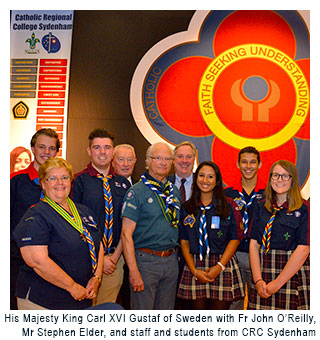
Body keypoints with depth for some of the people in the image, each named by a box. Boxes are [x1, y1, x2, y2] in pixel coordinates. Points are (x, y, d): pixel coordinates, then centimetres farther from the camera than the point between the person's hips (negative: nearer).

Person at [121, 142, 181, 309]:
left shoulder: (174, 191, 11)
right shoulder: (136, 191, -7)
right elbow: (126, 234, -11)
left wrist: (174, 255, 9)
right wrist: (134, 272, -17)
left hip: (171, 260, 6)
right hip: (145, 260, -5)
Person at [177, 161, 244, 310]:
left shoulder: (228, 205, 2)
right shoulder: (187, 208, 8)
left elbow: (235, 239, -2)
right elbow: (184, 242, 5)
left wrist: (219, 266, -11)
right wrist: (194, 270, -6)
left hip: (223, 265, -2)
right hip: (195, 266, 2)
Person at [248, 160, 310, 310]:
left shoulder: (304, 208, -3)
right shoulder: (261, 207, 9)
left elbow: (303, 249, -11)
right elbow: (254, 244, 4)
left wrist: (277, 283, -13)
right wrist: (258, 280, -8)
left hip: (293, 272, -3)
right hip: (263, 272, 3)